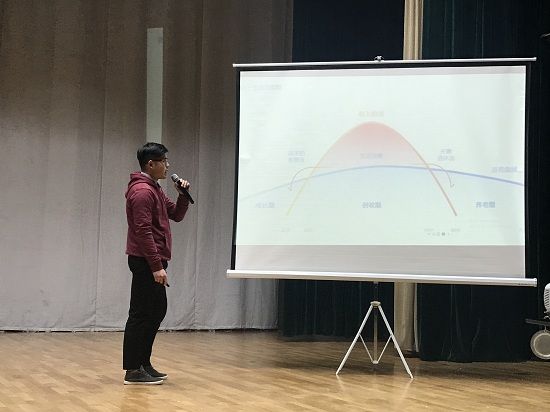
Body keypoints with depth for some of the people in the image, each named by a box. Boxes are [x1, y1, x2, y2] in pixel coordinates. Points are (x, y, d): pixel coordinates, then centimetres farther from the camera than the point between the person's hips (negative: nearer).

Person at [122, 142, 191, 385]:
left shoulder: (154, 189, 17)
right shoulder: (142, 191, -16)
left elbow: (177, 214, 22)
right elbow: (143, 232, -22)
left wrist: (184, 194, 4)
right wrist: (156, 266, -24)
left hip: (153, 261, 11)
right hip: (146, 263, -11)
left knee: (157, 311, 16)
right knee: (141, 315, -6)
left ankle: (143, 363, 23)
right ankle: (133, 371, 0)